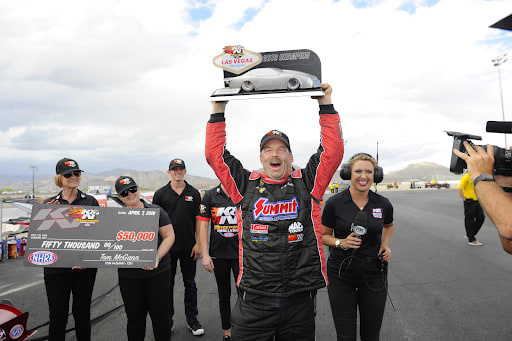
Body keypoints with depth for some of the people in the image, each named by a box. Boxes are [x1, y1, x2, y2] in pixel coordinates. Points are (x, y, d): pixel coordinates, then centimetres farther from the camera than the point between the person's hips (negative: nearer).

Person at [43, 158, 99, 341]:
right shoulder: (49, 204, 3)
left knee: (82, 312, 12)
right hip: (56, 268, 0)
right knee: (58, 315, 6)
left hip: (85, 267, 0)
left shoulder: (90, 202, 1)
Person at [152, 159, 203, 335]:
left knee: (190, 284, 11)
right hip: (167, 247, 0)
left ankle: (192, 319, 24)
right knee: (167, 284, 11)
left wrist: (199, 243, -3)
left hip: (188, 247, 0)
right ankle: (167, 319, 27)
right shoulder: (160, 194, 1)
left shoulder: (193, 193, 2)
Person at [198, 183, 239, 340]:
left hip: (241, 253, -1)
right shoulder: (210, 195, -1)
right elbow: (203, 225, 0)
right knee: (224, 294, 15)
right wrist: (205, 255, -4)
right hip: (218, 254, 1)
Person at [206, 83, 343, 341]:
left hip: (300, 300, 1)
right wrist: (218, 110, 3)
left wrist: (325, 104, -2)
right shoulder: (246, 185, 4)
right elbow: (215, 154, 3)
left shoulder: (306, 184, 3)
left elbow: (333, 150, -2)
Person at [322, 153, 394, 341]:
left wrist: (385, 245, 3)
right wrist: (341, 243, -17)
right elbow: (324, 235, 1)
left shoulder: (383, 204, -1)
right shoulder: (334, 203, -9)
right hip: (341, 273, -2)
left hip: (373, 274, 2)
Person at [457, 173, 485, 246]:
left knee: (481, 217, 8)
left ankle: (469, 234, 22)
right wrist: (465, 199, -17)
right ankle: (471, 240, 9)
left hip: (476, 201, 8)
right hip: (469, 202, -8)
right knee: (469, 220, 0)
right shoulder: (466, 177, -15)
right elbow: (459, 189, -22)